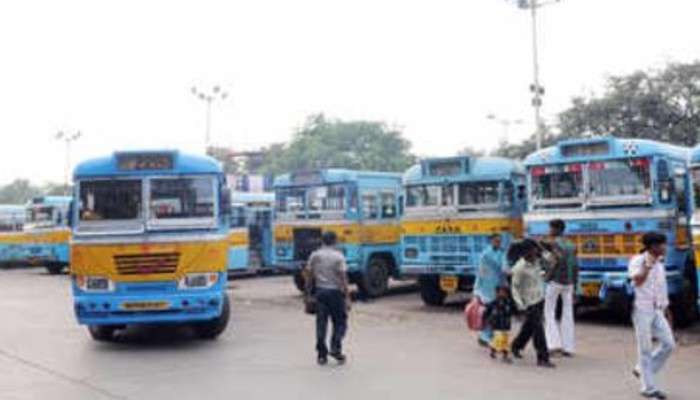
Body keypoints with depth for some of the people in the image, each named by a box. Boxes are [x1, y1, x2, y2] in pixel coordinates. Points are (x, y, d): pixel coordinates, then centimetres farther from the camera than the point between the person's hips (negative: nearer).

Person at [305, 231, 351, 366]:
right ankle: (335, 348, -4)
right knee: (340, 322, 9)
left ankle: (322, 355, 9)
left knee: (321, 322, 7)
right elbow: (343, 279, -11)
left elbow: (309, 276, 6)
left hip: (320, 291, 4)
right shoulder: (338, 256, -8)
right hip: (335, 292, -4)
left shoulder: (314, 255, 4)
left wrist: (308, 292, 16)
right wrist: (347, 298, -8)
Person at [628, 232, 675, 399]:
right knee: (646, 349, 0)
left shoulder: (660, 264, 12)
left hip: (657, 311, 7)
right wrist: (648, 264, -21)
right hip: (642, 310, -7)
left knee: (669, 344, 2)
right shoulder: (637, 261, -10)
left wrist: (666, 310, 19)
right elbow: (637, 280, -27)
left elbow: (662, 289, 19)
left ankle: (642, 370, 20)